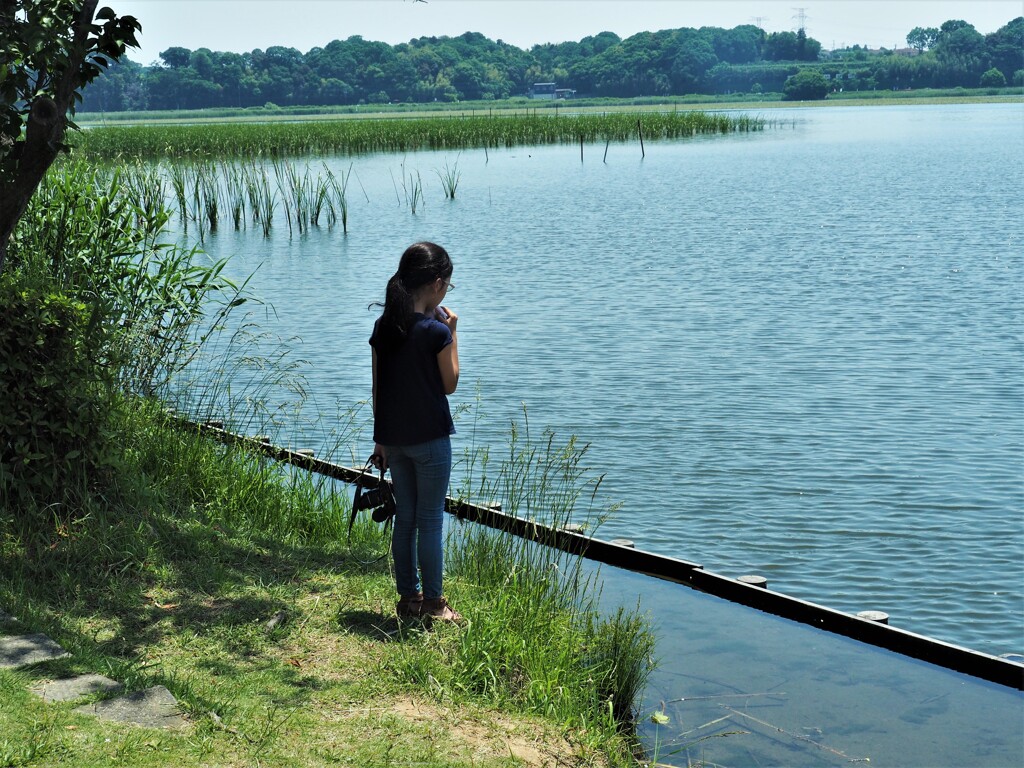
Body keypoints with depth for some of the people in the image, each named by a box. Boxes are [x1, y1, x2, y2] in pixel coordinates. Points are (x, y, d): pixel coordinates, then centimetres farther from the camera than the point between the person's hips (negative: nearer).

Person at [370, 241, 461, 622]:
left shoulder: (383, 327, 3)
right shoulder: (436, 332, -15)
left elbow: (378, 387, 7)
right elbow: (450, 384, -5)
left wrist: (380, 438, 13)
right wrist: (452, 333, 0)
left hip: (393, 438, 6)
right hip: (429, 438, -6)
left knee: (405, 518, 14)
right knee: (430, 521, 2)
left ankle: (408, 597, 22)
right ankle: (433, 605, 8)